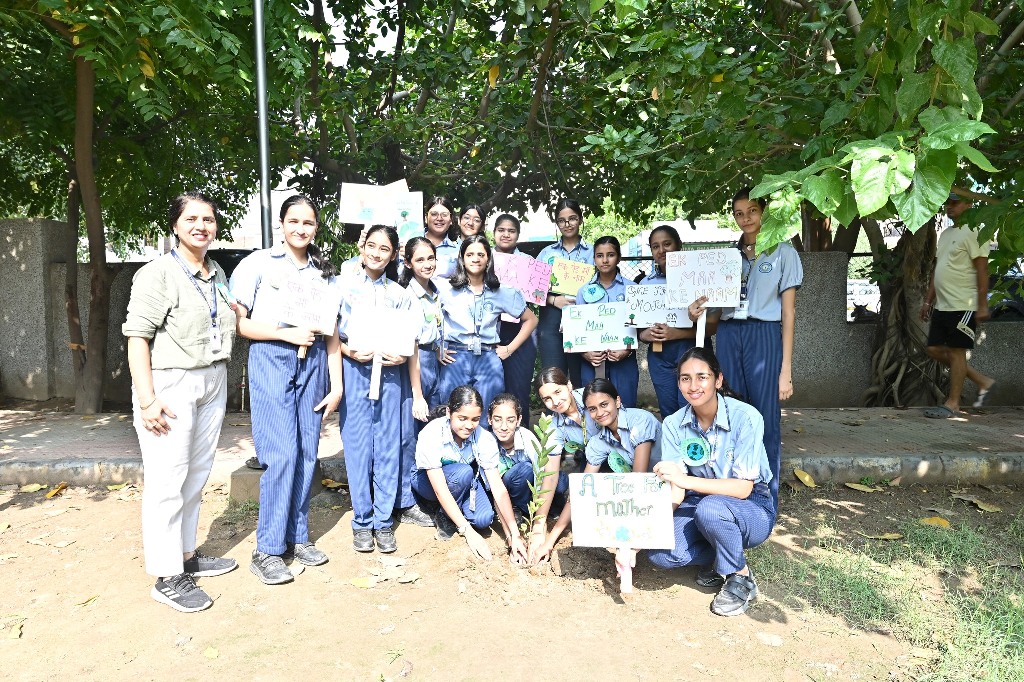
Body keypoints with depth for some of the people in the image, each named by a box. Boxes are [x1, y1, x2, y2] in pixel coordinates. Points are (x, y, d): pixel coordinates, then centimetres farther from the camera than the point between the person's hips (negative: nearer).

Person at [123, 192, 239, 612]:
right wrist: (147, 399, -20)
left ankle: (186, 555, 26)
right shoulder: (158, 273, -9)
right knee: (167, 481, -2)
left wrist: (238, 312, 8)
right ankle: (167, 577, 8)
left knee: (197, 474, 12)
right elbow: (137, 336, -14)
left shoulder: (218, 275, 14)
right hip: (170, 385, -7)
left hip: (213, 384, 7)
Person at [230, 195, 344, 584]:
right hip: (271, 361, -4)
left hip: (313, 363, 4)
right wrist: (288, 334, -12)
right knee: (281, 454, -10)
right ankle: (267, 550, 4)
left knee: (307, 452, 5)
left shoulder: (324, 273, 13)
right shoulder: (259, 264, 1)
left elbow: (332, 334, 10)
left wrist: (336, 384, 5)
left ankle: (297, 537, 20)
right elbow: (237, 322, -4)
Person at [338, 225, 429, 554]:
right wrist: (350, 351, -17)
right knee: (357, 446, 1)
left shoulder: (401, 294, 8)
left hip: (390, 374, 1)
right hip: (353, 372, -1)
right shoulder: (343, 286, 3)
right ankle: (362, 521, 15)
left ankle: (384, 521, 16)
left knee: (388, 447, 3)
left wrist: (417, 394, 2)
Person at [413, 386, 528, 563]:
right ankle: (444, 516, -9)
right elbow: (440, 489, -35)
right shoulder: (431, 435, -34)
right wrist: (468, 531, -38)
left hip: (465, 482, 3)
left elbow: (499, 489, -27)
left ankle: (451, 513, 7)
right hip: (427, 481, -3)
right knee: (463, 472, -35)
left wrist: (514, 535, -34)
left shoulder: (484, 439, -26)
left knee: (484, 519, -25)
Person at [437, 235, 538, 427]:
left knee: (487, 418, 1)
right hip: (455, 357, -1)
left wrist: (510, 348, 7)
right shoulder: (447, 291, 3)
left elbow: (531, 320, 13)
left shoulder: (501, 293, 7)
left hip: (489, 359, 1)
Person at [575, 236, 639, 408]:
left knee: (625, 407, 0)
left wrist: (627, 350, -13)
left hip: (623, 357, -1)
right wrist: (585, 353, -8)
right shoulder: (585, 290, 7)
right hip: (592, 358, 2)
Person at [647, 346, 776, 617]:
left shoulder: (745, 417, -21)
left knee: (709, 507, -37)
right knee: (659, 552, -24)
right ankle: (720, 557, 6)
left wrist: (685, 479, -35)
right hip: (700, 502, 4)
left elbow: (743, 488, -24)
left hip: (752, 507, -3)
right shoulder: (673, 425, -9)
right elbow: (676, 492, -11)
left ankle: (741, 577, -8)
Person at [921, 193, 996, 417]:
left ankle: (953, 403, 5)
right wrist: (928, 301, 20)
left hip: (962, 306, -9)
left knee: (956, 352, -4)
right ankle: (983, 382, 22)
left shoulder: (972, 233, -9)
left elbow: (982, 270, -14)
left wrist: (983, 305, -19)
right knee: (935, 350, 9)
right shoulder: (945, 233, 18)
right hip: (942, 306, 9)